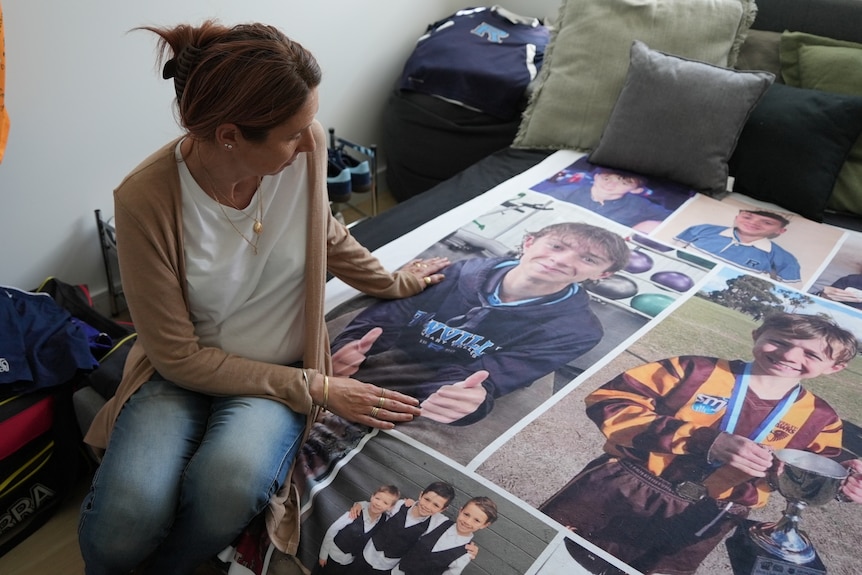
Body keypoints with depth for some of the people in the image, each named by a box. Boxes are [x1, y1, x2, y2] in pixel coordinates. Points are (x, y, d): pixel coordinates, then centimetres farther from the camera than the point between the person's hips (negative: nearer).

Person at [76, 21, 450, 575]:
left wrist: (394, 282, 21)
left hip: (281, 368, 2)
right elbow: (179, 356, -17)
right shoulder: (145, 200, -23)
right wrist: (317, 389, -18)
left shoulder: (304, 148, -14)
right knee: (126, 518, -29)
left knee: (231, 481, -31)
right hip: (182, 373, -1)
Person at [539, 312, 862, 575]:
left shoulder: (819, 419, 5)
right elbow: (608, 402, -17)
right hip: (620, 489, -2)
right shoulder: (697, 371, -8)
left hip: (697, 525, 2)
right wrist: (705, 442, -24)